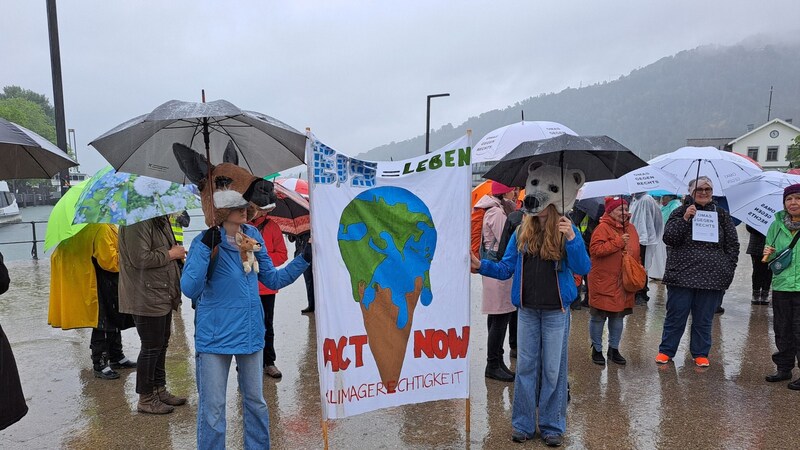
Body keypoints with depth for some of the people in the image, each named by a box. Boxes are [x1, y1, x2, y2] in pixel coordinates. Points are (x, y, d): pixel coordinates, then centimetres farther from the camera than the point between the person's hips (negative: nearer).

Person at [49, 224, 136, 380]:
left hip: (112, 284, 11)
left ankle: (116, 357, 34)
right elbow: (109, 260, -26)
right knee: (102, 326, 0)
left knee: (115, 322, 20)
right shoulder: (102, 229, -23)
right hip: (103, 286, -11)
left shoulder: (108, 226, 8)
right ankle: (99, 365, 11)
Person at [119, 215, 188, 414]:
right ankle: (145, 399, 15)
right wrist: (170, 254, -16)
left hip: (162, 295, 10)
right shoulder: (137, 223, -19)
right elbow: (140, 258, -27)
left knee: (161, 344, 18)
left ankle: (159, 390, 33)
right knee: (151, 347, 0)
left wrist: (176, 252, 9)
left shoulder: (160, 220, 14)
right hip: (146, 298, -10)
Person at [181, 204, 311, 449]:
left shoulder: (253, 235, 2)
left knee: (255, 401, 18)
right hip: (215, 336, -5)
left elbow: (273, 279, 8)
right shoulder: (205, 241, -11)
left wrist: (304, 259, -1)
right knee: (212, 408, 5)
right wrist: (205, 248, -28)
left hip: (250, 332, 5)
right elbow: (190, 289, -22)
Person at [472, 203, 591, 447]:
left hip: (556, 311, -2)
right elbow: (506, 269, 2)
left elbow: (582, 269, -13)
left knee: (553, 369, 8)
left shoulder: (566, 229, -6)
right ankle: (523, 424, 23)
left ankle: (552, 426, 22)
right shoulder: (522, 232, 1)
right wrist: (481, 265, -14)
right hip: (527, 310, 3)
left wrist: (572, 239, -26)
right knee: (525, 367, 10)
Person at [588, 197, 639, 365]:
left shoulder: (630, 228, 11)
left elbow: (636, 251, 22)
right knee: (599, 317, 4)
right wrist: (618, 242, -21)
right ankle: (597, 350, 19)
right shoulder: (603, 228, -12)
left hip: (623, 282, 7)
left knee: (618, 316, 14)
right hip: (603, 281, -6)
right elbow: (595, 250, -24)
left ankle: (614, 349, 28)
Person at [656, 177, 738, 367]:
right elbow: (668, 238, -9)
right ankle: (666, 351, 17)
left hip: (712, 278, 2)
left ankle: (700, 353, 24)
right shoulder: (681, 212, 2)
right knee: (675, 316, 5)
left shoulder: (721, 215, 9)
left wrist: (727, 269, 3)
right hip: (681, 276, -2)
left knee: (703, 319, 10)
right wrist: (685, 219, -18)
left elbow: (733, 244, 11)